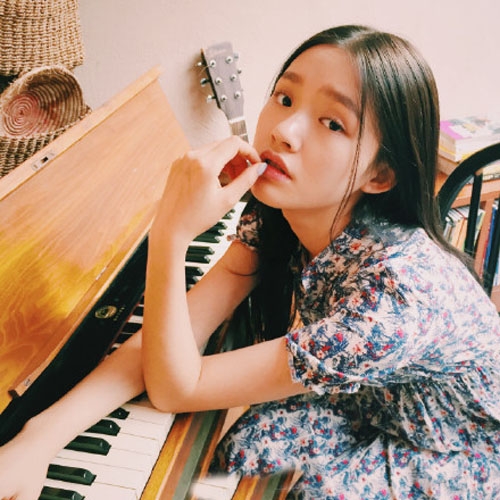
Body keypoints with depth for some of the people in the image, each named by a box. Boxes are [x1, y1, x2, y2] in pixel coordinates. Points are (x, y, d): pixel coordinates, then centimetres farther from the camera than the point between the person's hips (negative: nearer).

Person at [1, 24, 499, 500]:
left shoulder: (399, 289, -39)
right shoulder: (274, 218, -16)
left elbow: (174, 389, -34)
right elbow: (174, 334, -21)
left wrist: (170, 234, -43)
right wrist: (42, 436, -32)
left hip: (449, 460, -5)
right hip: (365, 411, 5)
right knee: (234, 452, -16)